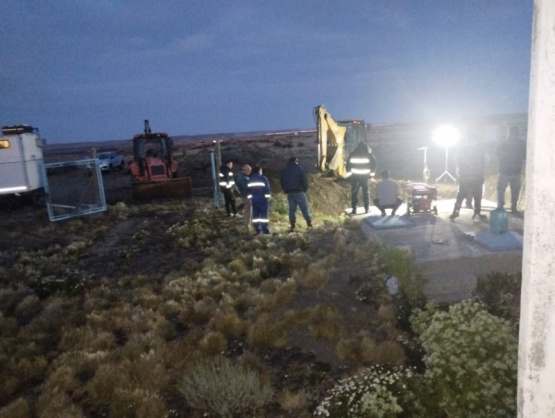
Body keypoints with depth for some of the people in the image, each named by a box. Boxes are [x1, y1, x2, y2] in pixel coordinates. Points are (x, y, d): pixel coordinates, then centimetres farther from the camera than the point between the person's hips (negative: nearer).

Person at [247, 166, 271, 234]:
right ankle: (265, 231, -6)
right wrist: (267, 197, -1)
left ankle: (258, 231, 6)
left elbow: (249, 190, 12)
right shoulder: (263, 178, -5)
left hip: (254, 199, 5)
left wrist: (250, 198, 17)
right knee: (264, 214, -4)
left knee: (255, 215, 7)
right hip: (262, 199, -5)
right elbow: (267, 189, -8)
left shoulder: (250, 179, 11)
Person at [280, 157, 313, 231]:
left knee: (292, 209, 6)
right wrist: (305, 189, 5)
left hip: (289, 193, 4)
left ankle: (293, 226, 0)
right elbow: (304, 180, -7)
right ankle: (310, 224, -2)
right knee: (305, 209, 0)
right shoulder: (299, 169, -3)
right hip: (299, 192, -4)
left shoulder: (283, 171, 12)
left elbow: (282, 183, 12)